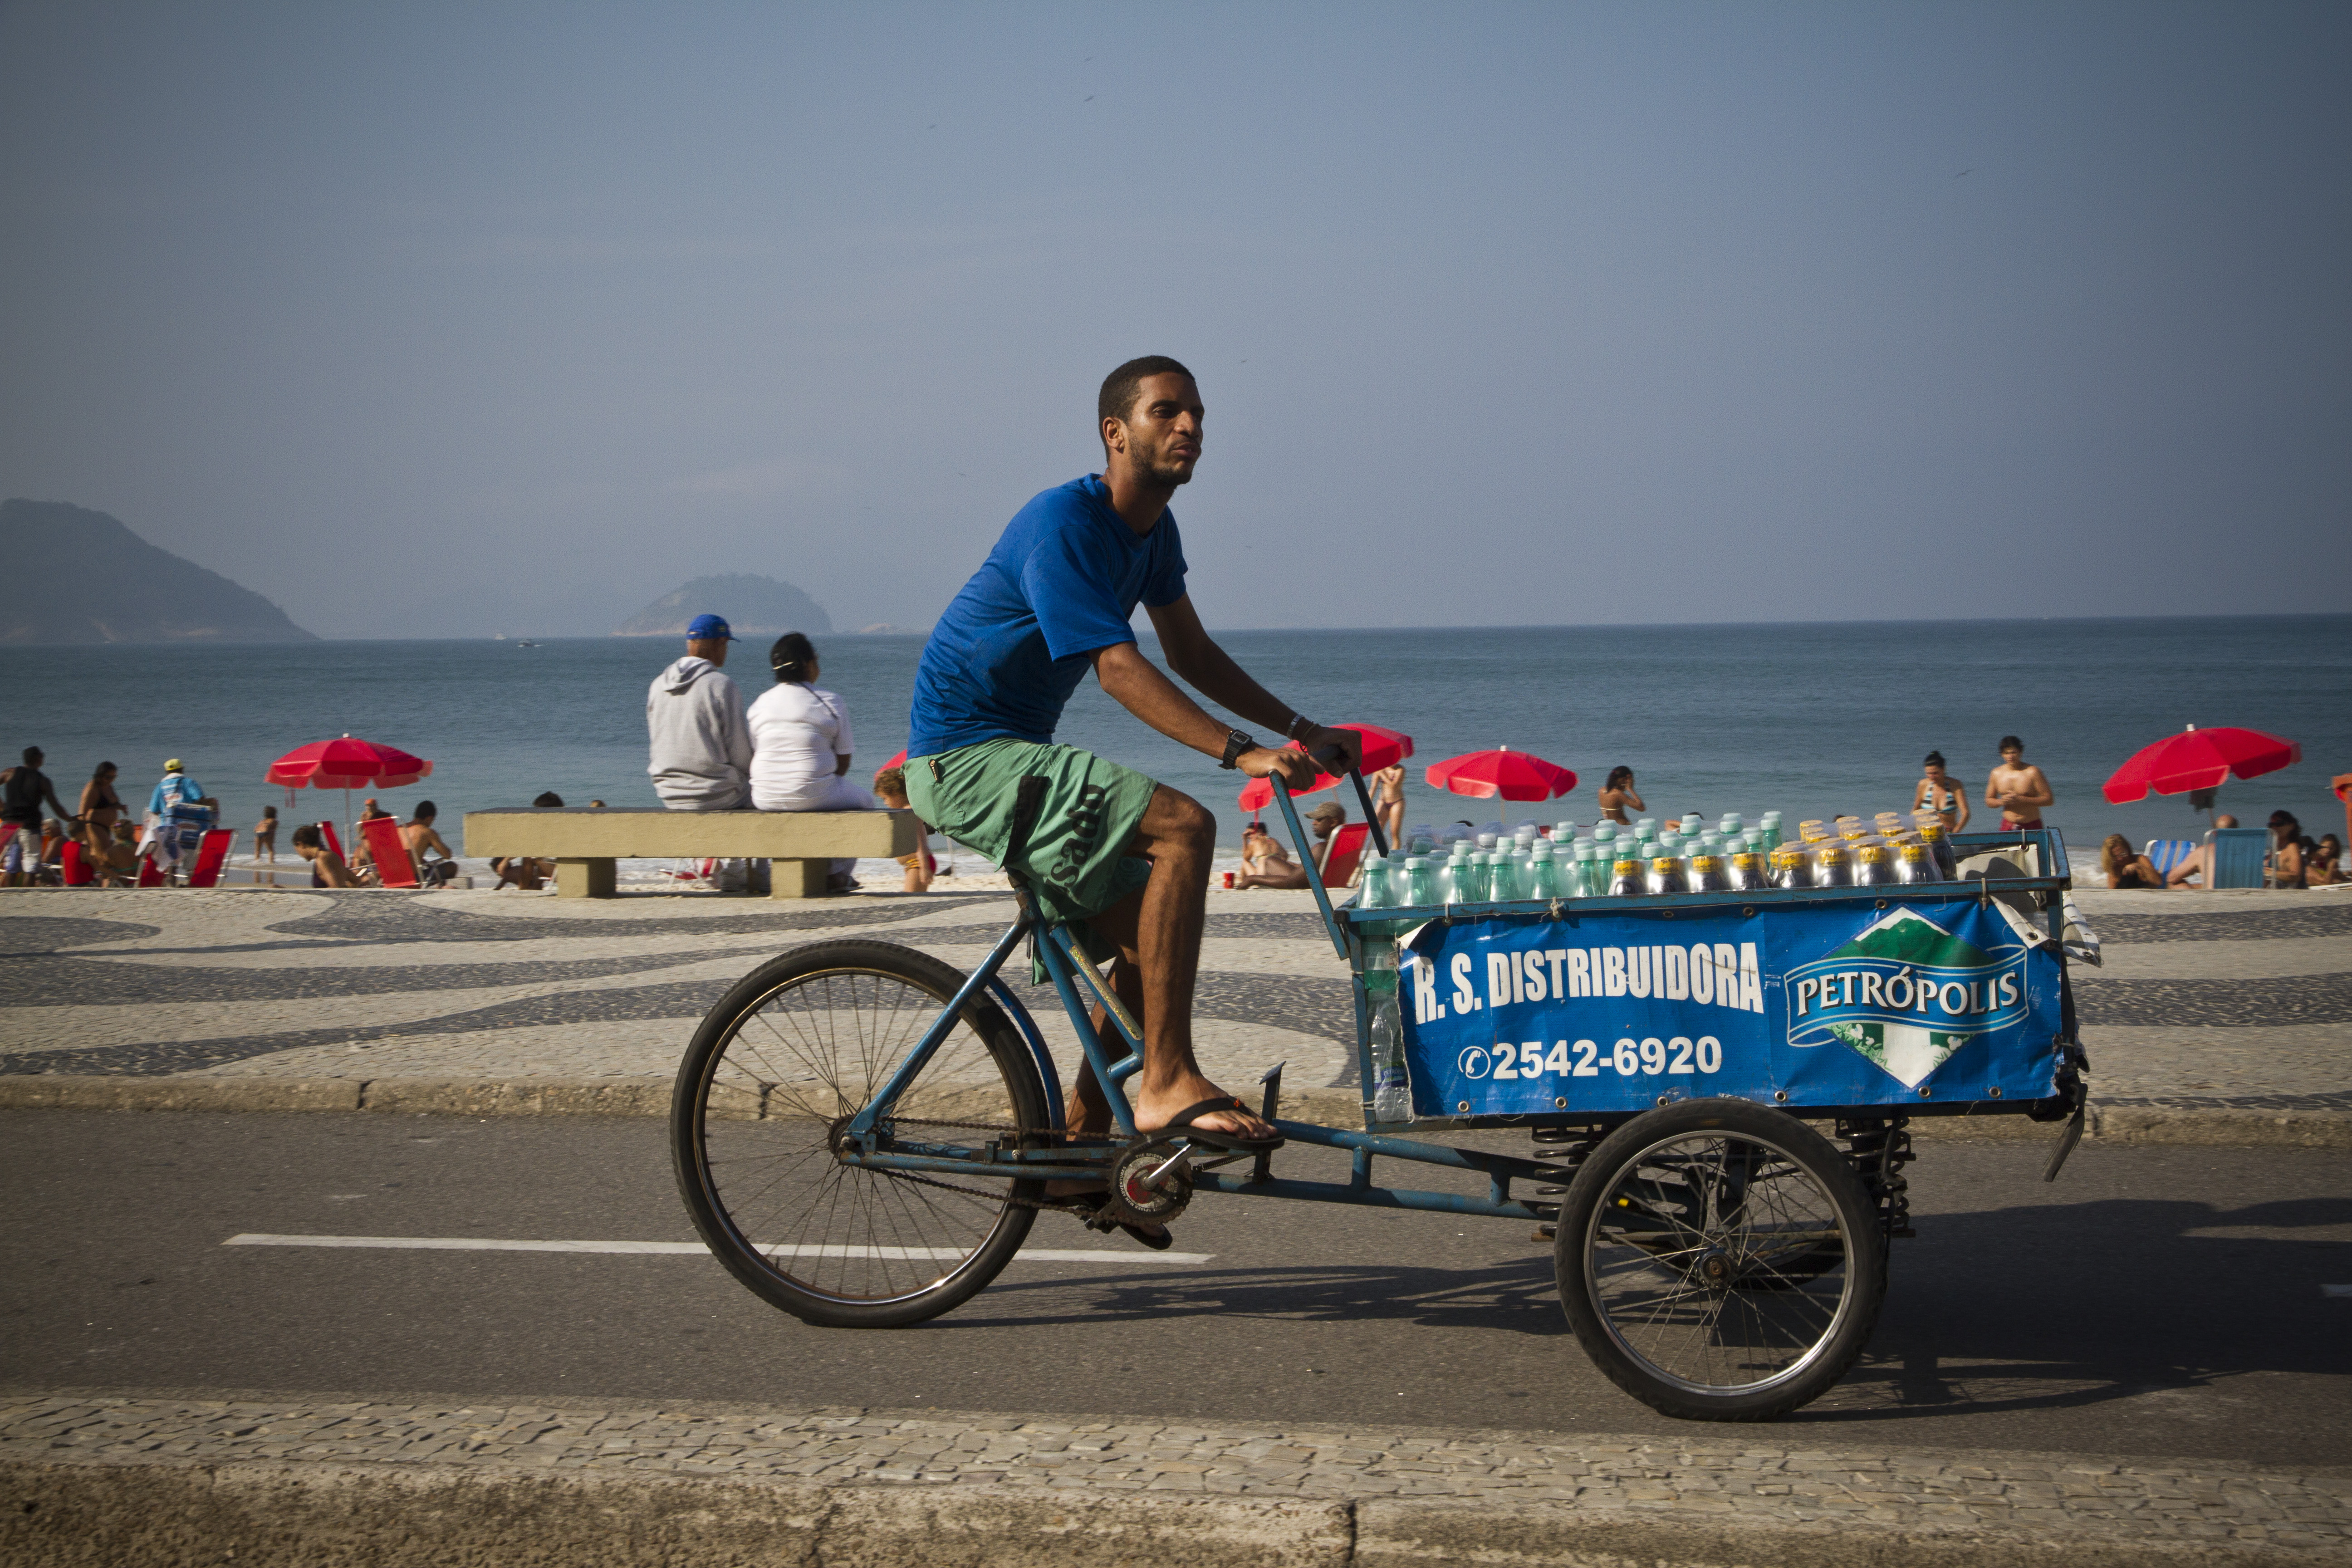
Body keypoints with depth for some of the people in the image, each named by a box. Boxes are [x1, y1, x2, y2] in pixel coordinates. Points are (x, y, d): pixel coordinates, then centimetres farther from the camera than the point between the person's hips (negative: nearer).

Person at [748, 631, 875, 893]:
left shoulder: (760, 704, 8)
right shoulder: (832, 704, -2)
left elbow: (751, 757, 10)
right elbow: (843, 765, 0)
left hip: (765, 799, 5)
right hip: (815, 797, -5)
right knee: (864, 801, 27)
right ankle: (836, 873, 25)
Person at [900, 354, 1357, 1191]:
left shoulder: (1153, 530, 9)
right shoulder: (1063, 523, -20)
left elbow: (1192, 653, 17)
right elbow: (1119, 668, -27)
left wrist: (1302, 730, 8)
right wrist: (1243, 752, -34)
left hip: (1013, 758, 10)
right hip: (967, 758, -10)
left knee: (1148, 942, 10)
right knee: (1183, 826, -24)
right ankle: (1168, 1082, -23)